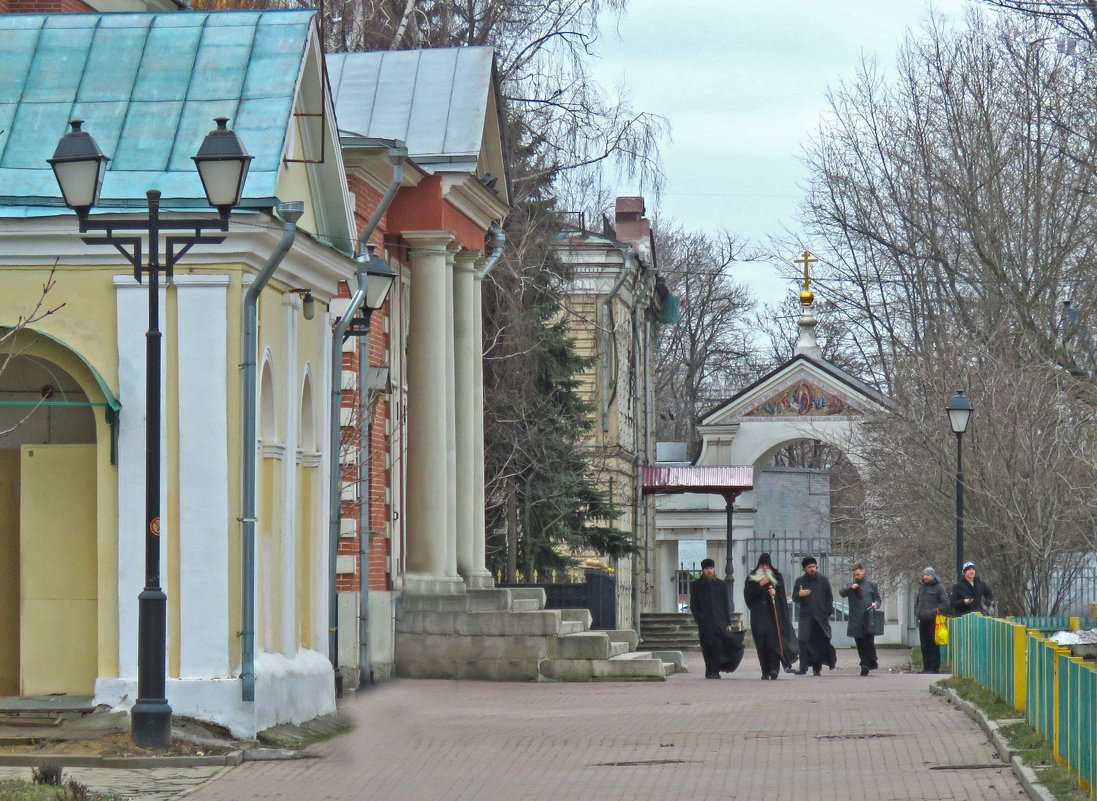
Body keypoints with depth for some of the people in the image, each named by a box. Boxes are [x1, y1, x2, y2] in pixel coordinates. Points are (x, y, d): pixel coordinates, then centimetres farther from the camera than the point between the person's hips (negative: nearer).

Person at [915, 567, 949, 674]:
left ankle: (934, 668, -6)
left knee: (933, 645, -7)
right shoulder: (921, 588, 21)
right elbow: (916, 602, 28)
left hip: (933, 620, -7)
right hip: (923, 621, 7)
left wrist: (936, 611, -14)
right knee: (924, 645, 8)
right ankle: (926, 667, 13)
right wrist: (917, 613, 13)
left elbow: (945, 603, -5)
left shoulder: (939, 587, -1)